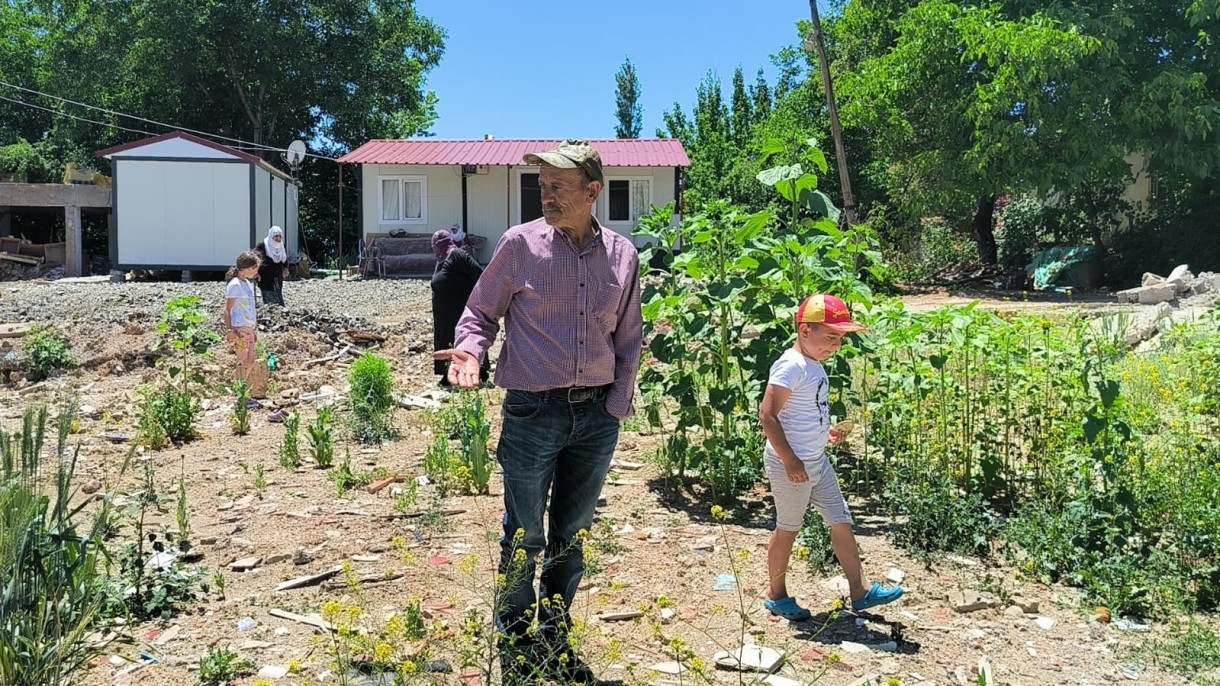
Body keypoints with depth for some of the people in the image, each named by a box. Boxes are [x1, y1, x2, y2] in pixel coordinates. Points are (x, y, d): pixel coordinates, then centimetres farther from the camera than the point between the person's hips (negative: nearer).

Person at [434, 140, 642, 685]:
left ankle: (556, 642, 33)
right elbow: (481, 313, 3)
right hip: (533, 412, -3)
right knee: (524, 538, 6)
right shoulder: (520, 244, -6)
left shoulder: (622, 256, 3)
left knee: (572, 536, 15)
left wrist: (617, 406, 4)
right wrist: (470, 349, -18)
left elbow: (629, 339, 11)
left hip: (597, 417, 3)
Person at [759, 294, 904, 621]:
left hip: (817, 461, 9)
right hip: (793, 465, -9)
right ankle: (777, 596, 23)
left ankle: (859, 592, 23)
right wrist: (790, 460, -23)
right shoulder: (791, 366, -20)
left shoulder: (814, 366, 9)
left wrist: (825, 433, 6)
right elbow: (767, 414, -24)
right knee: (788, 529, 6)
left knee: (842, 523, 12)